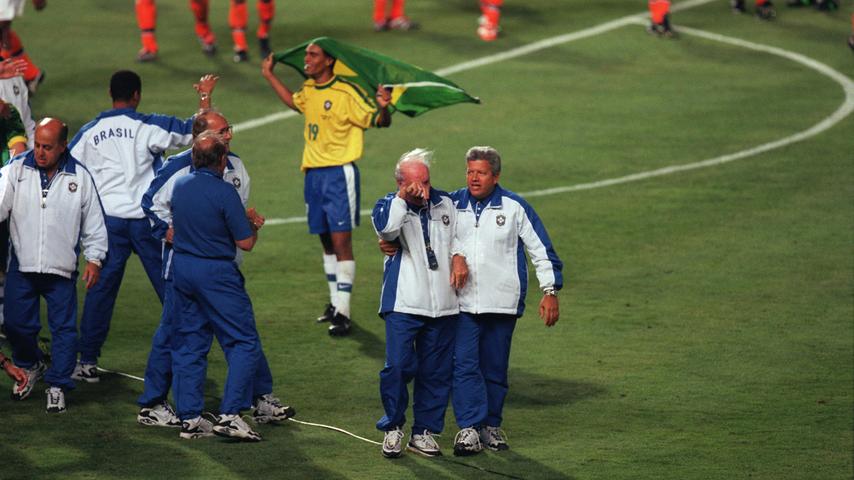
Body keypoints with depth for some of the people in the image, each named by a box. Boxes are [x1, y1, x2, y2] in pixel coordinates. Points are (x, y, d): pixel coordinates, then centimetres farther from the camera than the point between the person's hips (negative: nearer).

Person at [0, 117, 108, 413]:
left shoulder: (79, 177, 1)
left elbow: (93, 222, 7)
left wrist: (94, 259, 1)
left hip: (61, 267, -1)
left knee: (63, 328, 0)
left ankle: (58, 385, 11)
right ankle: (30, 366, 34)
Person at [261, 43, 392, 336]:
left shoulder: (347, 93, -13)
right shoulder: (308, 91, 10)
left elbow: (379, 122, -11)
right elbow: (294, 102, 34)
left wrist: (383, 108, -33)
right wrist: (269, 76, 36)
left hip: (339, 172, -7)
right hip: (313, 173, 7)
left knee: (341, 240, -10)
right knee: (326, 241, 14)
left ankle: (343, 313, -11)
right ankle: (335, 303, 25)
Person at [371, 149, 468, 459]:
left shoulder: (445, 203, 11)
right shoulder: (389, 206, -2)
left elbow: (456, 234, 28)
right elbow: (386, 229, -25)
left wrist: (458, 256, 9)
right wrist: (403, 197, -28)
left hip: (443, 305, 4)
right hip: (403, 303, -4)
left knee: (436, 371, 6)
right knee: (398, 366, -12)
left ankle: (424, 432, 16)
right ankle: (393, 429, 4)